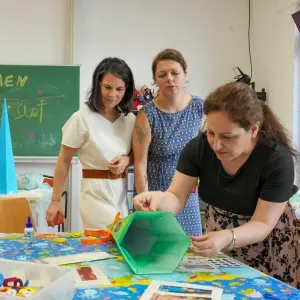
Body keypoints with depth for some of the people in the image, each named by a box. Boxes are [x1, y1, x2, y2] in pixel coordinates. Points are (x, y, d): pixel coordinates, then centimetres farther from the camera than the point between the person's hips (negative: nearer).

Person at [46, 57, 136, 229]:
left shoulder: (130, 119, 2)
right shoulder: (82, 118, -11)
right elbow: (64, 161, -4)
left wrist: (126, 160, -9)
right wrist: (56, 200, -3)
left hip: (122, 193, 5)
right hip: (96, 193, -5)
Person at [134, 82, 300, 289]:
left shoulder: (278, 160, -28)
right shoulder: (198, 147, -19)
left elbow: (262, 224, -26)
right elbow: (177, 199, -17)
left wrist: (228, 238, -46)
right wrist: (160, 198, -40)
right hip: (218, 245, 3)